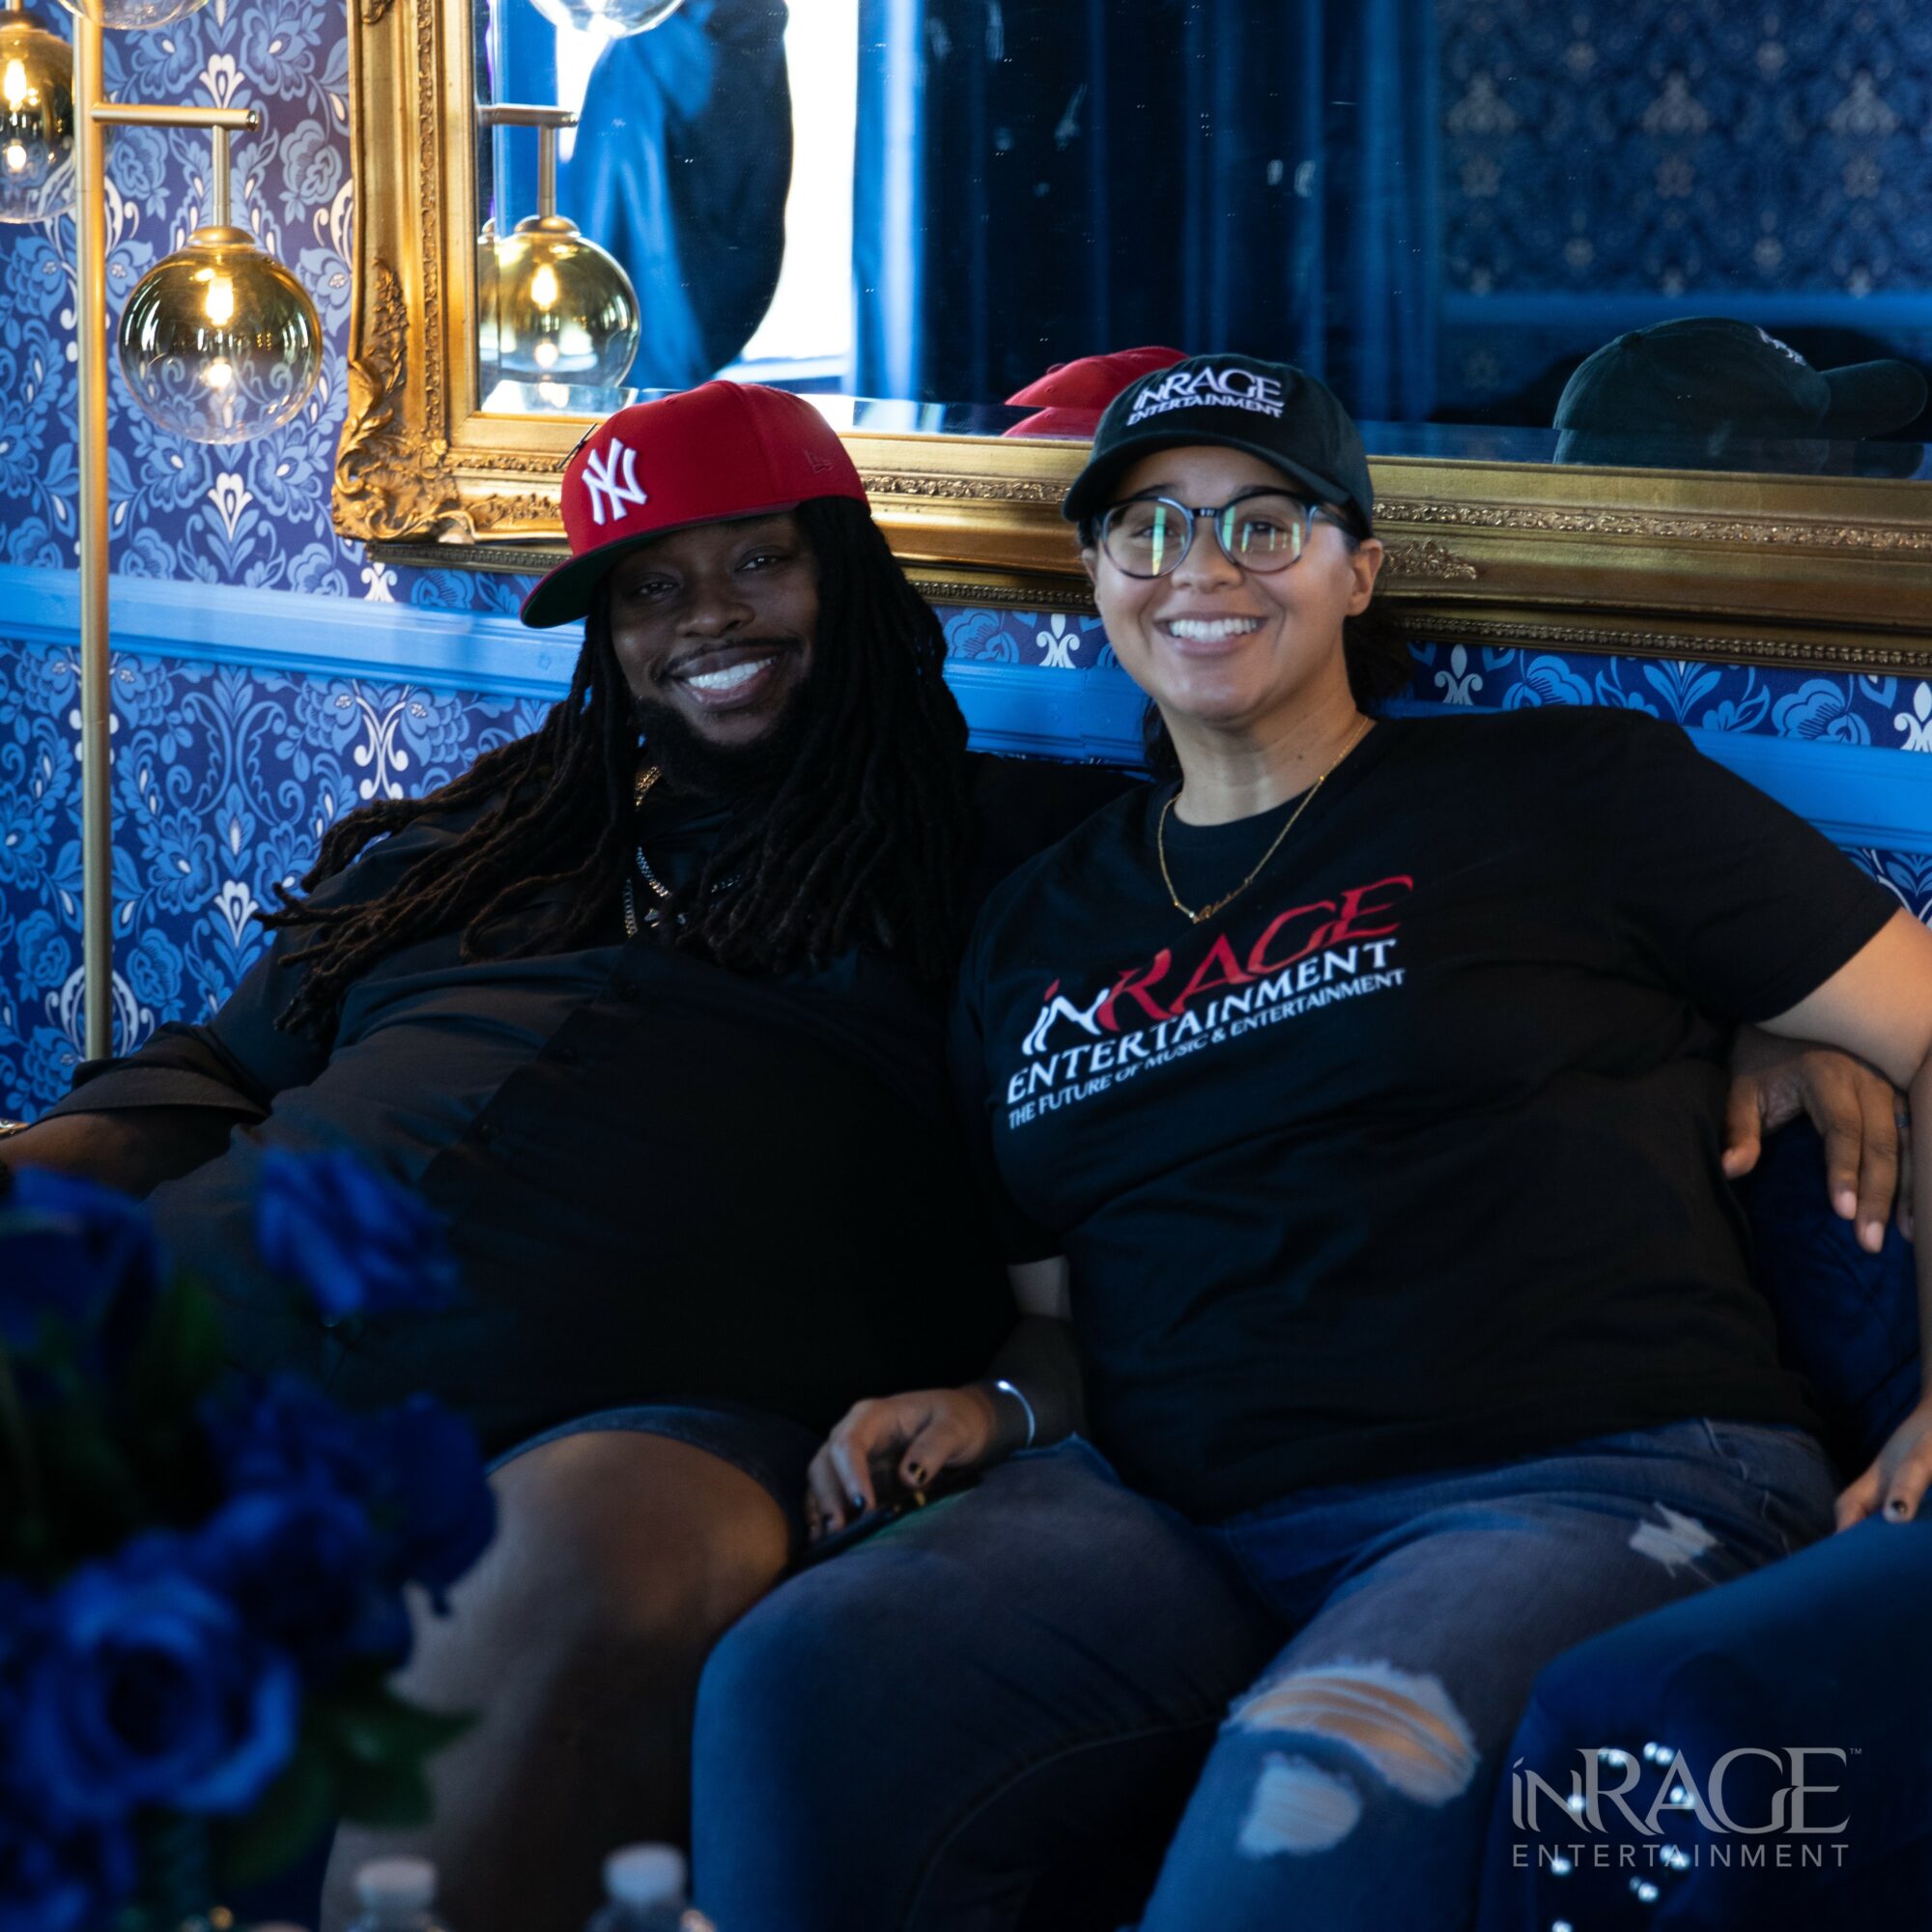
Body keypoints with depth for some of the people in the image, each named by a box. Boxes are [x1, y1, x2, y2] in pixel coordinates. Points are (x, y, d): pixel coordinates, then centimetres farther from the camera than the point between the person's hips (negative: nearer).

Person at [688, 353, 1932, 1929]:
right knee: (789, 1686, -27)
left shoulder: (1569, 792, 7)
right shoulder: (1037, 933, 22)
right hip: (1170, 1521, 4)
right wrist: (991, 1414, 5)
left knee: (1319, 1795, -39)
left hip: (1585, 1488, -4)